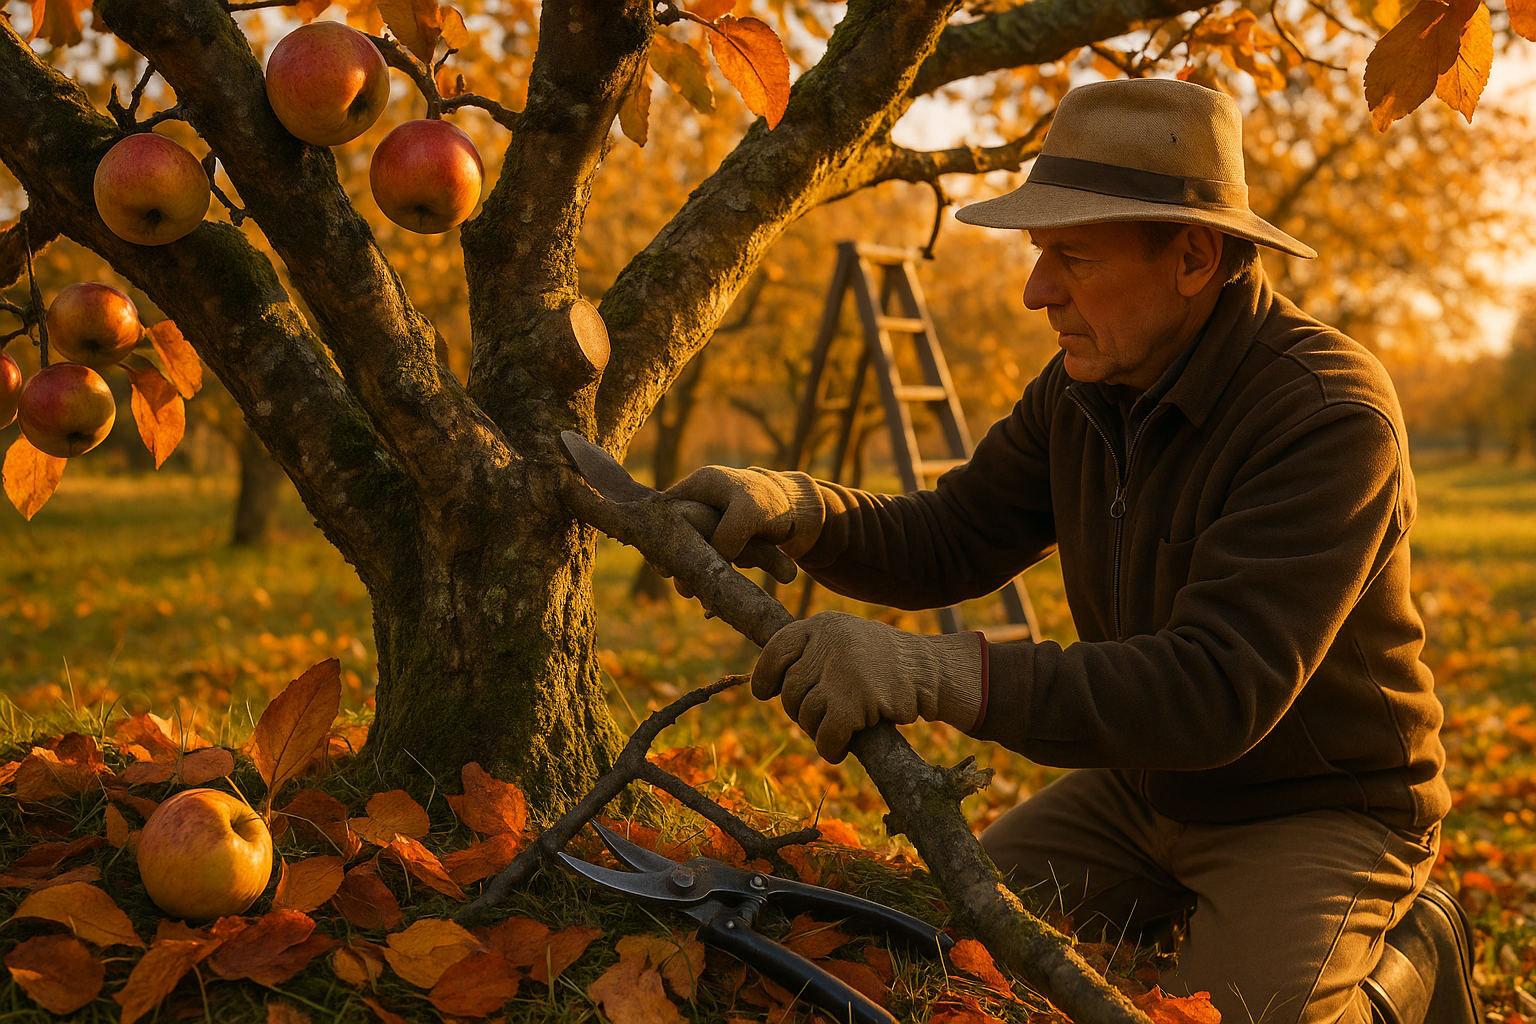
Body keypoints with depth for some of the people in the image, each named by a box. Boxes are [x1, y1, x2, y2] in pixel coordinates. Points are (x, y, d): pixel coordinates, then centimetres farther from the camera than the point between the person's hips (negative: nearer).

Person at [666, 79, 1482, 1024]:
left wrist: (940, 674, -47)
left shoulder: (1331, 418, -29)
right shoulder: (1084, 387, -5)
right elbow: (948, 544, 0)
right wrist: (796, 509, -22)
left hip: (1318, 808, -6)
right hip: (1146, 784, 7)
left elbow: (1217, 691, -38)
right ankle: (1187, 923, 21)